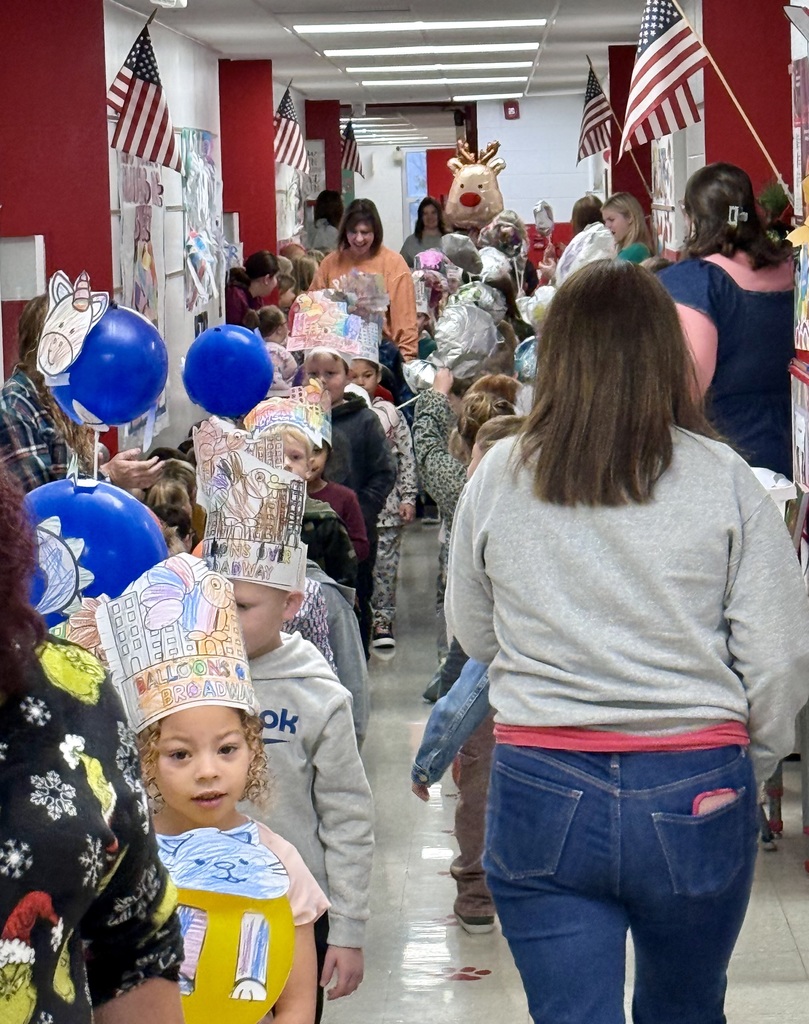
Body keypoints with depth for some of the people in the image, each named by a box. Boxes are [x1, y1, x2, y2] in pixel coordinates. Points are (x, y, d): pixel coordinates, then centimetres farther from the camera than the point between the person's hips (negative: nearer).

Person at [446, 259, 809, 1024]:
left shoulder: (497, 479, -2)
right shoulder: (723, 480, -6)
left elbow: (473, 636, 11)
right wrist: (745, 773, 11)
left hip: (541, 792, 0)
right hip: (695, 795, 1)